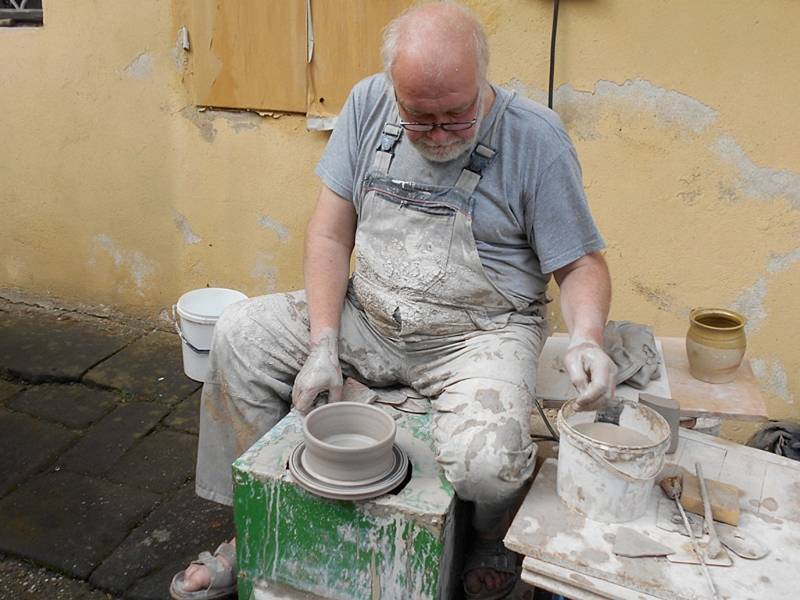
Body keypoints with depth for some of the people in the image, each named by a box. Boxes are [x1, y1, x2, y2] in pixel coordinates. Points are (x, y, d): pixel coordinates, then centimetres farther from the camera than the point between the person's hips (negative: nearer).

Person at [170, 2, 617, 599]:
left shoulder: (535, 137, -13)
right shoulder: (368, 104, -4)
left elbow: (581, 264, -6)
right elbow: (330, 234, -2)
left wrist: (587, 338, -27)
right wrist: (324, 345, -11)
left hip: (480, 331, -4)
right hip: (368, 317, 5)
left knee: (483, 461, -30)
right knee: (240, 334, -8)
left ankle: (493, 539, 11)